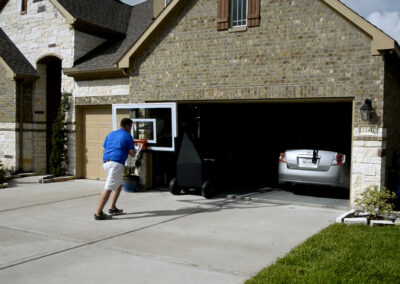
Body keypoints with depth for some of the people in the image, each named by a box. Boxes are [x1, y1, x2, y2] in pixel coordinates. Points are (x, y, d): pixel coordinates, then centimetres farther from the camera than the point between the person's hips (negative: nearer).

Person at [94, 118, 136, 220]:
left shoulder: (110, 134, 21)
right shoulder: (128, 136, 2)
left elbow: (104, 150, 23)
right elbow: (132, 153, -1)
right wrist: (130, 150, 21)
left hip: (106, 162, 8)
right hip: (116, 163, -8)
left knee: (119, 185, 22)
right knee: (108, 188, -12)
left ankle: (112, 208, 20)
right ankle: (98, 213, -16)